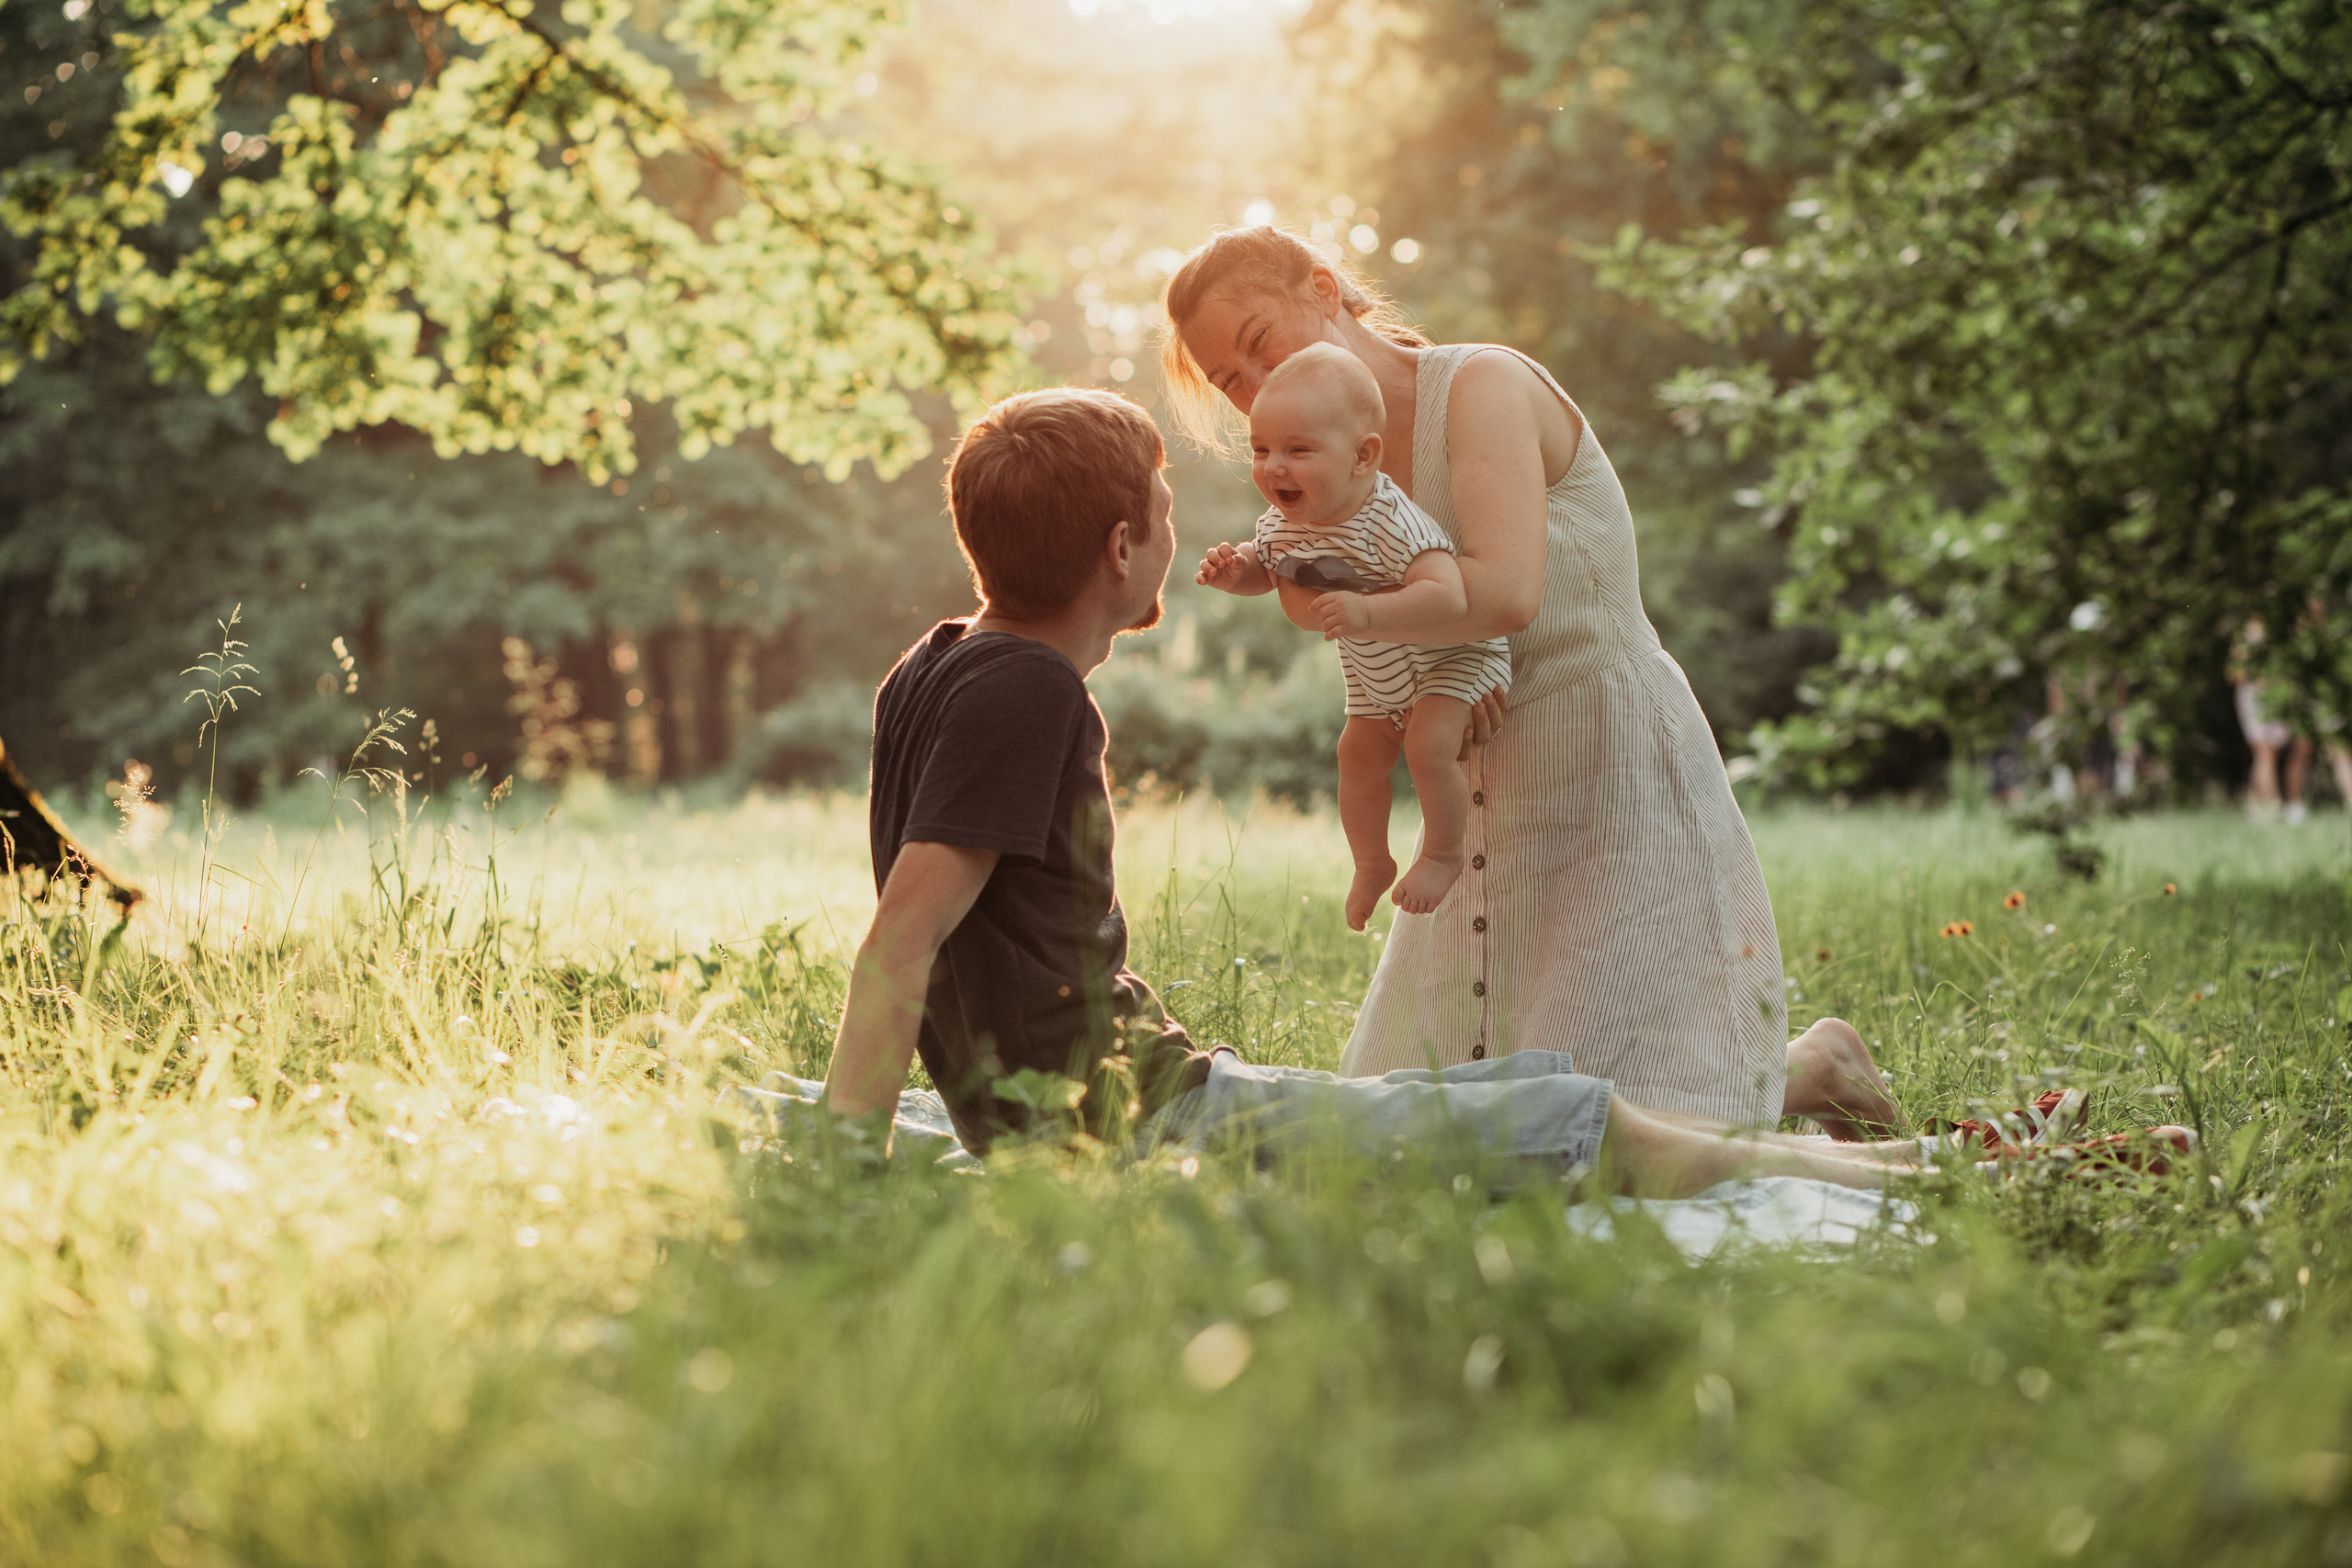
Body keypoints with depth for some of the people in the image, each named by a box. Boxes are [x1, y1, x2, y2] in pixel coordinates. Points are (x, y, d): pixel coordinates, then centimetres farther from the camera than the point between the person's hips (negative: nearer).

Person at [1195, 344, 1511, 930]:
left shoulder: (1391, 524, -42)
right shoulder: (1282, 523, -18)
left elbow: (1448, 595, -52)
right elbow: (1266, 569, 4)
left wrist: (1367, 611, -63)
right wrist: (1235, 570, -20)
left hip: (1452, 655, -7)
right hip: (1376, 672, 8)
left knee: (1429, 746, -23)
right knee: (1358, 754, 12)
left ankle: (1444, 854, 3)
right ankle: (1371, 864, 35)